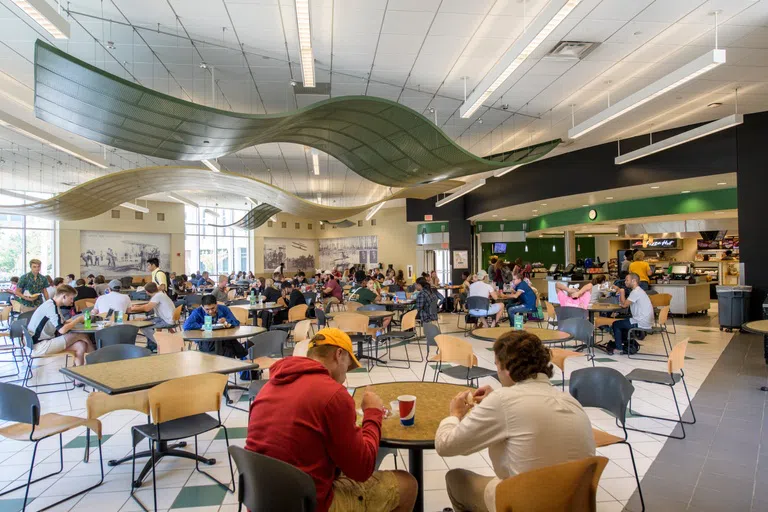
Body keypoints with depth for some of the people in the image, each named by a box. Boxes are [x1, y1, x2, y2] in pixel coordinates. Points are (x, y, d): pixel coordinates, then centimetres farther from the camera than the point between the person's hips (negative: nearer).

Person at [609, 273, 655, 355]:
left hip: (642, 323, -10)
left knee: (616, 324, 3)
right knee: (622, 322, 26)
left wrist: (622, 293, -5)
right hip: (646, 322, 10)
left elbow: (624, 304, -18)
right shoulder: (639, 291, 15)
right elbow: (625, 303, 13)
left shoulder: (636, 292, -18)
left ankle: (619, 347, 16)